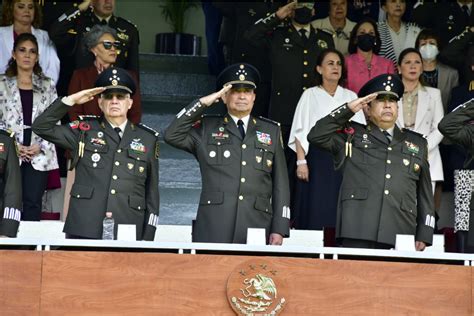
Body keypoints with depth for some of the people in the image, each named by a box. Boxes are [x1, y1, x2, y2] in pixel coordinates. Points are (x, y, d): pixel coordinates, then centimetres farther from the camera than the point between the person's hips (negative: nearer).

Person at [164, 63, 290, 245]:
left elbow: (280, 184, 13)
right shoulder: (207, 128, 15)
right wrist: (202, 103, -1)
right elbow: (172, 135, -1)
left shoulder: (271, 131, 17)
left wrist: (279, 230, 5)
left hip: (256, 226, 1)